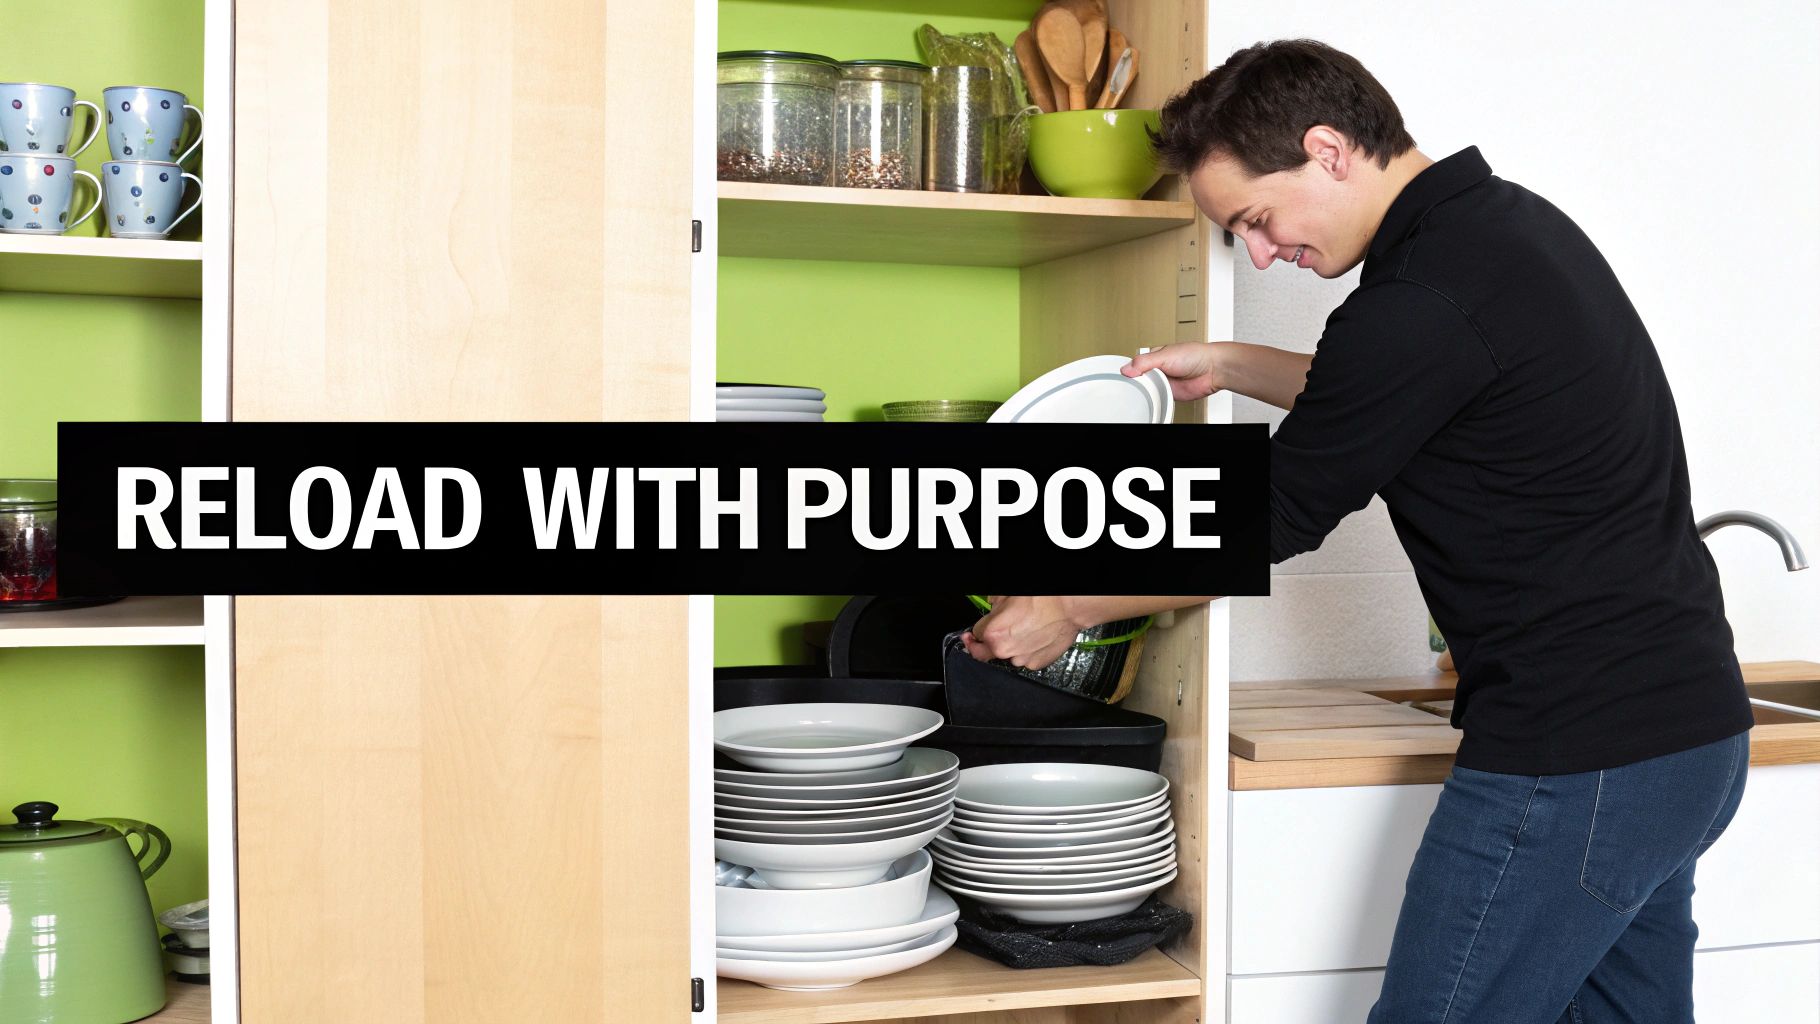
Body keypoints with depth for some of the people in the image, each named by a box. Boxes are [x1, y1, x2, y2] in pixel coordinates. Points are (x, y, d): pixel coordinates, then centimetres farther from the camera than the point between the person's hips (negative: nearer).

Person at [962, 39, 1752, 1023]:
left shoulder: (1424, 300, -20)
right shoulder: (1512, 220, 9)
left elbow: (1269, 521, -10)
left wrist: (1065, 609, 2)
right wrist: (1233, 366, 23)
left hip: (1574, 764, -10)